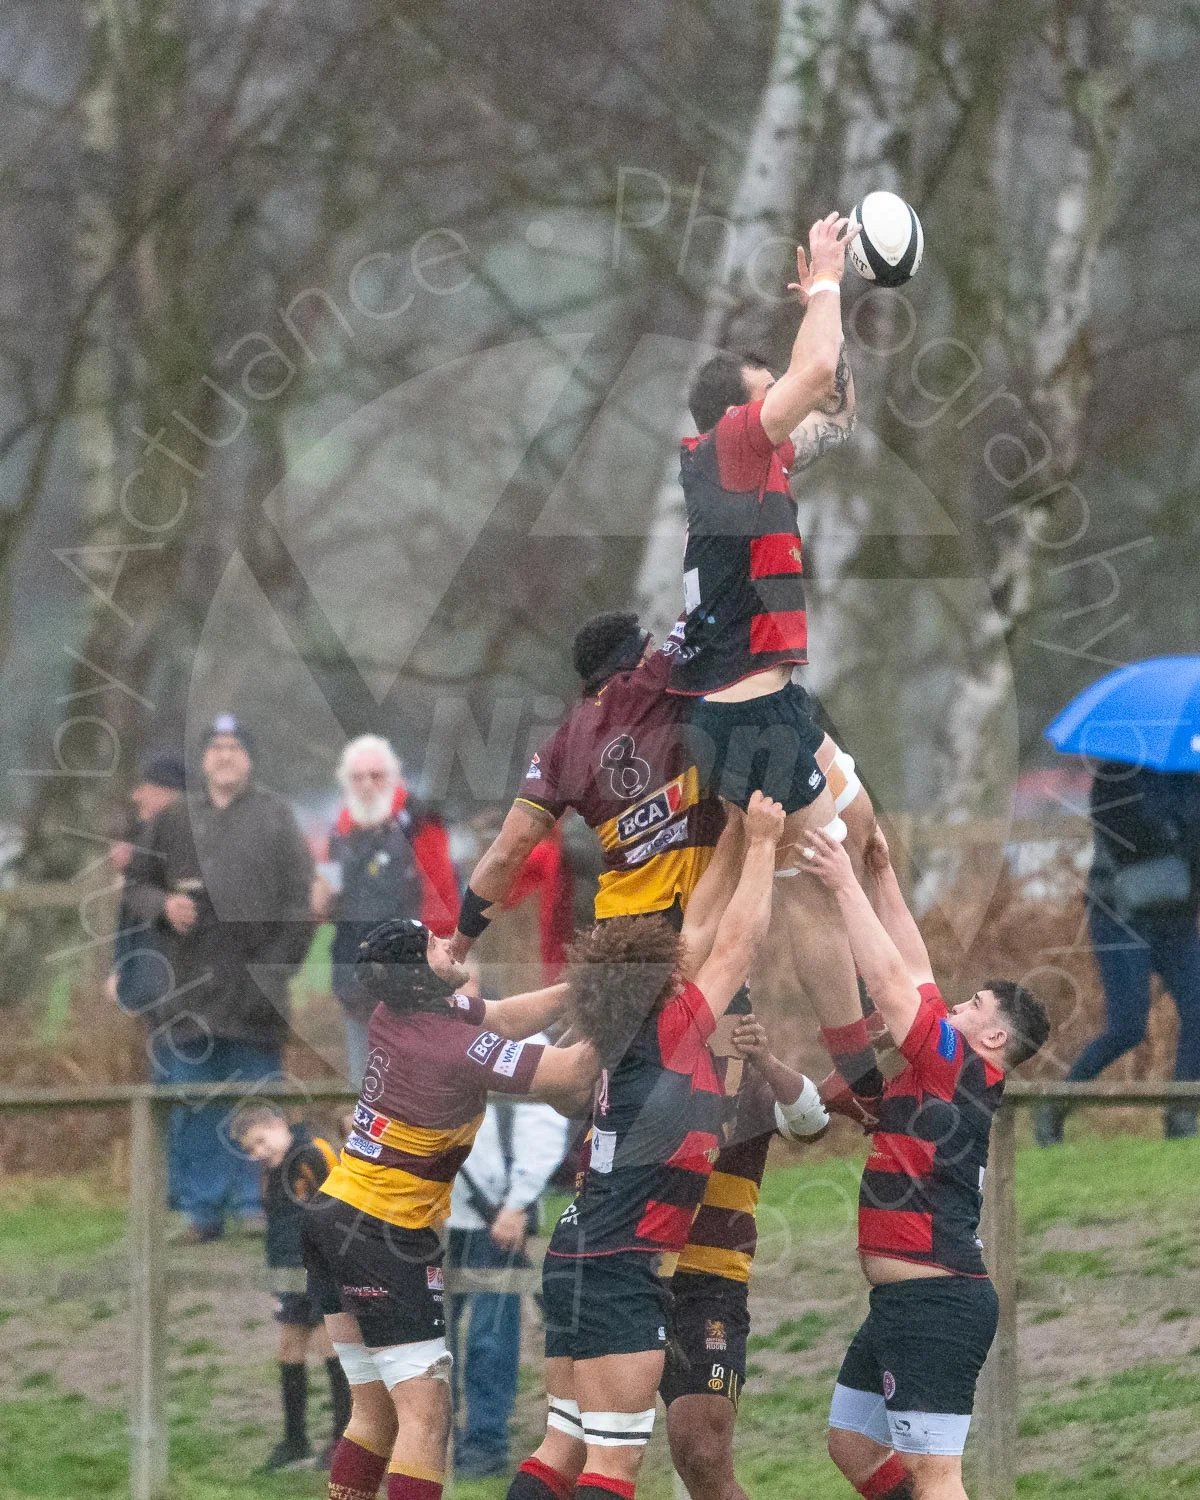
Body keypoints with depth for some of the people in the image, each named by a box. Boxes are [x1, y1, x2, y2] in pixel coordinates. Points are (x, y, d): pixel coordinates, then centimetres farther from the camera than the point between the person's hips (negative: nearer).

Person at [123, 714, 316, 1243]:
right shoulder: (173, 821, 13)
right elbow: (136, 883, 18)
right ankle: (201, 1208, 7)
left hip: (254, 980, -2)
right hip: (189, 982, 2)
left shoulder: (275, 817, 7)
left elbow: (297, 896, 2)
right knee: (193, 1106, 2)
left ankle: (258, 1202, 5)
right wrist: (163, 905, -5)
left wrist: (280, 960, -9)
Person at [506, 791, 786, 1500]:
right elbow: (738, 943, -2)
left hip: (578, 1261, 9)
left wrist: (739, 839, 28)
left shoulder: (630, 1046, 12)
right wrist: (762, 842, 9)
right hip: (620, 1274, -9)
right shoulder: (669, 1036, -9)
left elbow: (707, 937, 25)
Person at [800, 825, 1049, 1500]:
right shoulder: (958, 1075, 14)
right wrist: (883, 875, 19)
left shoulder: (960, 1064, -10)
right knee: (852, 1445, 16)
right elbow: (914, 973, 20)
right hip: (904, 1300, 10)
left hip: (938, 1303, -10)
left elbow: (891, 980, -16)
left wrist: (847, 886, -10)